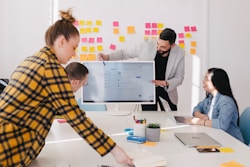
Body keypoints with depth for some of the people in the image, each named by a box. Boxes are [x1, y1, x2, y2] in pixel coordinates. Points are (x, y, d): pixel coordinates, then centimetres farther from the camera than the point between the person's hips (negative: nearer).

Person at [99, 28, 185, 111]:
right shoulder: (147, 45, -16)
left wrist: (165, 83, -25)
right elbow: (125, 53, -4)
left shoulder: (179, 54, -13)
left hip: (167, 92, 1)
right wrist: (107, 57, -18)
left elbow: (179, 78, -5)